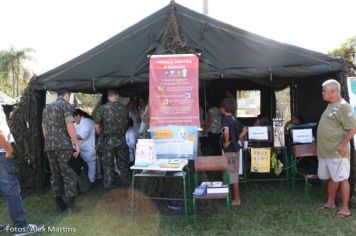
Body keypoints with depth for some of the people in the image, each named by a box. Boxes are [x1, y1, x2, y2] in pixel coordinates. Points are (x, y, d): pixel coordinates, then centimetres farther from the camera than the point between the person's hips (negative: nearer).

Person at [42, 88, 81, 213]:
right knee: (69, 175, -2)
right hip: (63, 145, -7)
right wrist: (76, 143, -10)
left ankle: (60, 204, 15)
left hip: (49, 146, 7)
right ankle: (71, 204, -3)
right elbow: (70, 126, -13)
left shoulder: (46, 108, 20)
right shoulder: (65, 105, -4)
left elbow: (44, 129, 22)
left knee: (55, 175, 11)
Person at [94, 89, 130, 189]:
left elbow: (97, 126, -7)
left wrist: (101, 134, 10)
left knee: (108, 164, 9)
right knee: (123, 162, 15)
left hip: (108, 140, -2)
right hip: (121, 139, 2)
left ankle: (109, 185, 17)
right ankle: (126, 182, 25)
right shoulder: (123, 108, 0)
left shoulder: (102, 108, -9)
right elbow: (126, 123, 7)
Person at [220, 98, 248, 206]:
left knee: (232, 174, 0)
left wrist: (226, 142, -20)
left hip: (230, 150, -9)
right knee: (235, 173, 16)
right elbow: (244, 130, 19)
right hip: (235, 148, 9)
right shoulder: (235, 118, 10)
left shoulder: (225, 119, -16)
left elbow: (226, 131, -34)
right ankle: (236, 196, 27)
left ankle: (236, 199, 8)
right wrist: (237, 139, 12)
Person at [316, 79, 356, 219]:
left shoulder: (343, 106, -14)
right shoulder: (330, 106, 14)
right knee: (331, 178, 18)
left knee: (342, 179, 0)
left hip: (337, 152, -9)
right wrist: (321, 145, 19)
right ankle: (330, 203, 31)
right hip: (325, 151, 9)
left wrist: (342, 145, -20)